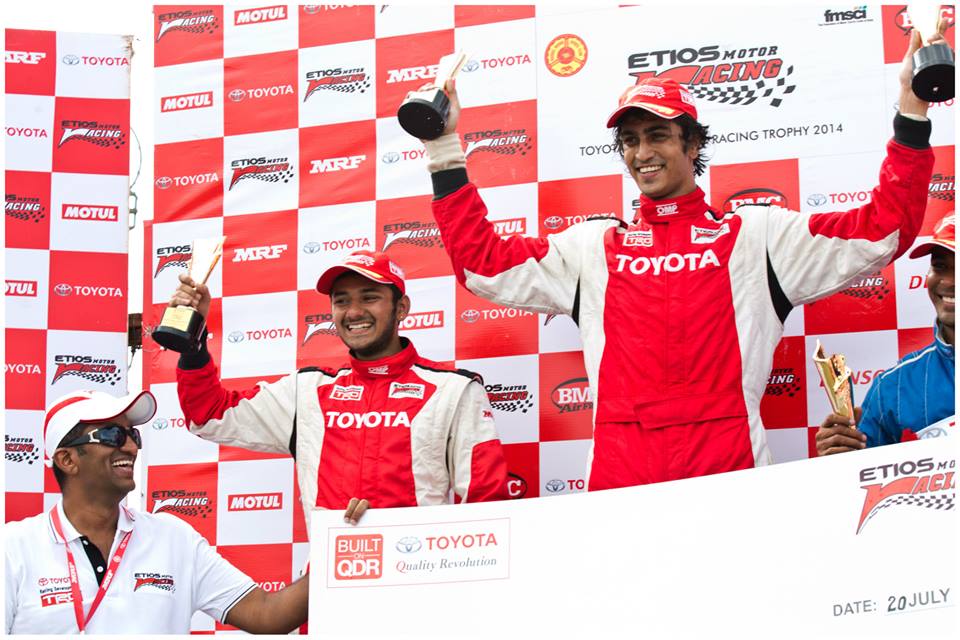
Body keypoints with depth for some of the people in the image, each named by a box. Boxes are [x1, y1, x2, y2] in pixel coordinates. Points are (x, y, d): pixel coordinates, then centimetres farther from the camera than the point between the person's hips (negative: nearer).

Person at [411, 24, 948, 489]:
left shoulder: (757, 235, 16)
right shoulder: (592, 247, 22)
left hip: (729, 471, -1)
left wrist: (912, 109, 7)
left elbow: (883, 230, 13)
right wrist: (445, 149, 19)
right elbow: (481, 260, 22)